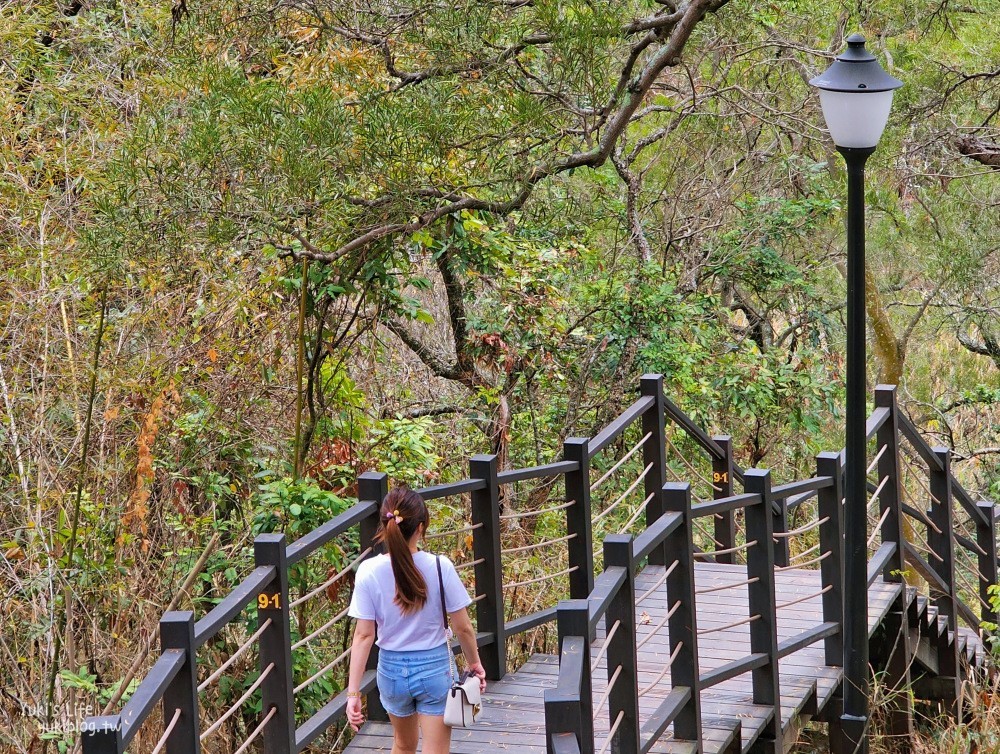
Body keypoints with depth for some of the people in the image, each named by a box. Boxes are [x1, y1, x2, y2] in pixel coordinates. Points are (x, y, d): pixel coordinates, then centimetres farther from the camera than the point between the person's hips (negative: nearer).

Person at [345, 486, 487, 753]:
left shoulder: (369, 572, -14)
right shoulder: (440, 567, -17)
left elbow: (363, 636, -12)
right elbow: (463, 628, -9)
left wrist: (353, 692, -7)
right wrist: (474, 664, 10)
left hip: (392, 669, 2)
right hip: (435, 668, -2)